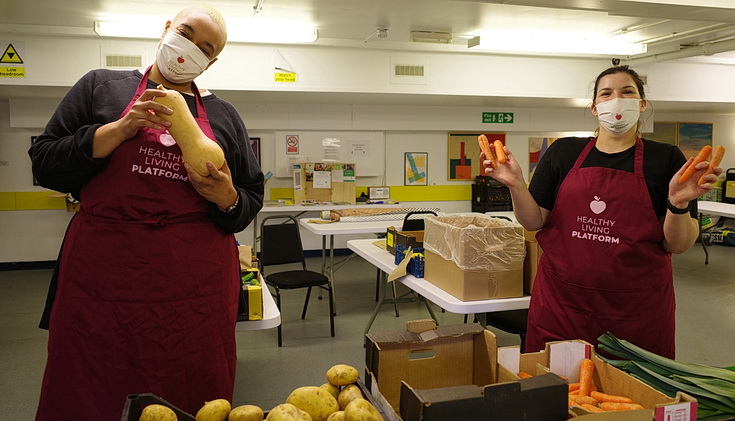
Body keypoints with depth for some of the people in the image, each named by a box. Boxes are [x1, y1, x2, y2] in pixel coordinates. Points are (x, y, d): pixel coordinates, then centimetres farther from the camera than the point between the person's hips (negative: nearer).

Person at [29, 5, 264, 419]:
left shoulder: (224, 115, 13)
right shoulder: (101, 86, 10)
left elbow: (252, 200, 15)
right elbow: (45, 164, 3)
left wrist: (226, 197, -8)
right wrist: (123, 128, -9)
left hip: (197, 286, 1)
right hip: (102, 276, -1)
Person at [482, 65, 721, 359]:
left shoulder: (666, 159, 1)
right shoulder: (563, 152, 4)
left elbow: (678, 245, -1)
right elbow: (534, 222, 2)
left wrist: (678, 203, -20)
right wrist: (516, 184, -14)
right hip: (561, 302, 1)